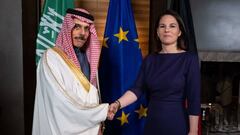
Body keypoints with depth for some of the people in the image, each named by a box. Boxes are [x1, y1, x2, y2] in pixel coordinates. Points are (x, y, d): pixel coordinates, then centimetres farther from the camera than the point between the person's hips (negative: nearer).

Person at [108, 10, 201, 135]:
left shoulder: (189, 58, -9)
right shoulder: (149, 59, 3)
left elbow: (194, 98, -11)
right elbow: (137, 89, -5)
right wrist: (118, 104, -21)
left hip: (177, 124, -4)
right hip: (152, 122, 4)